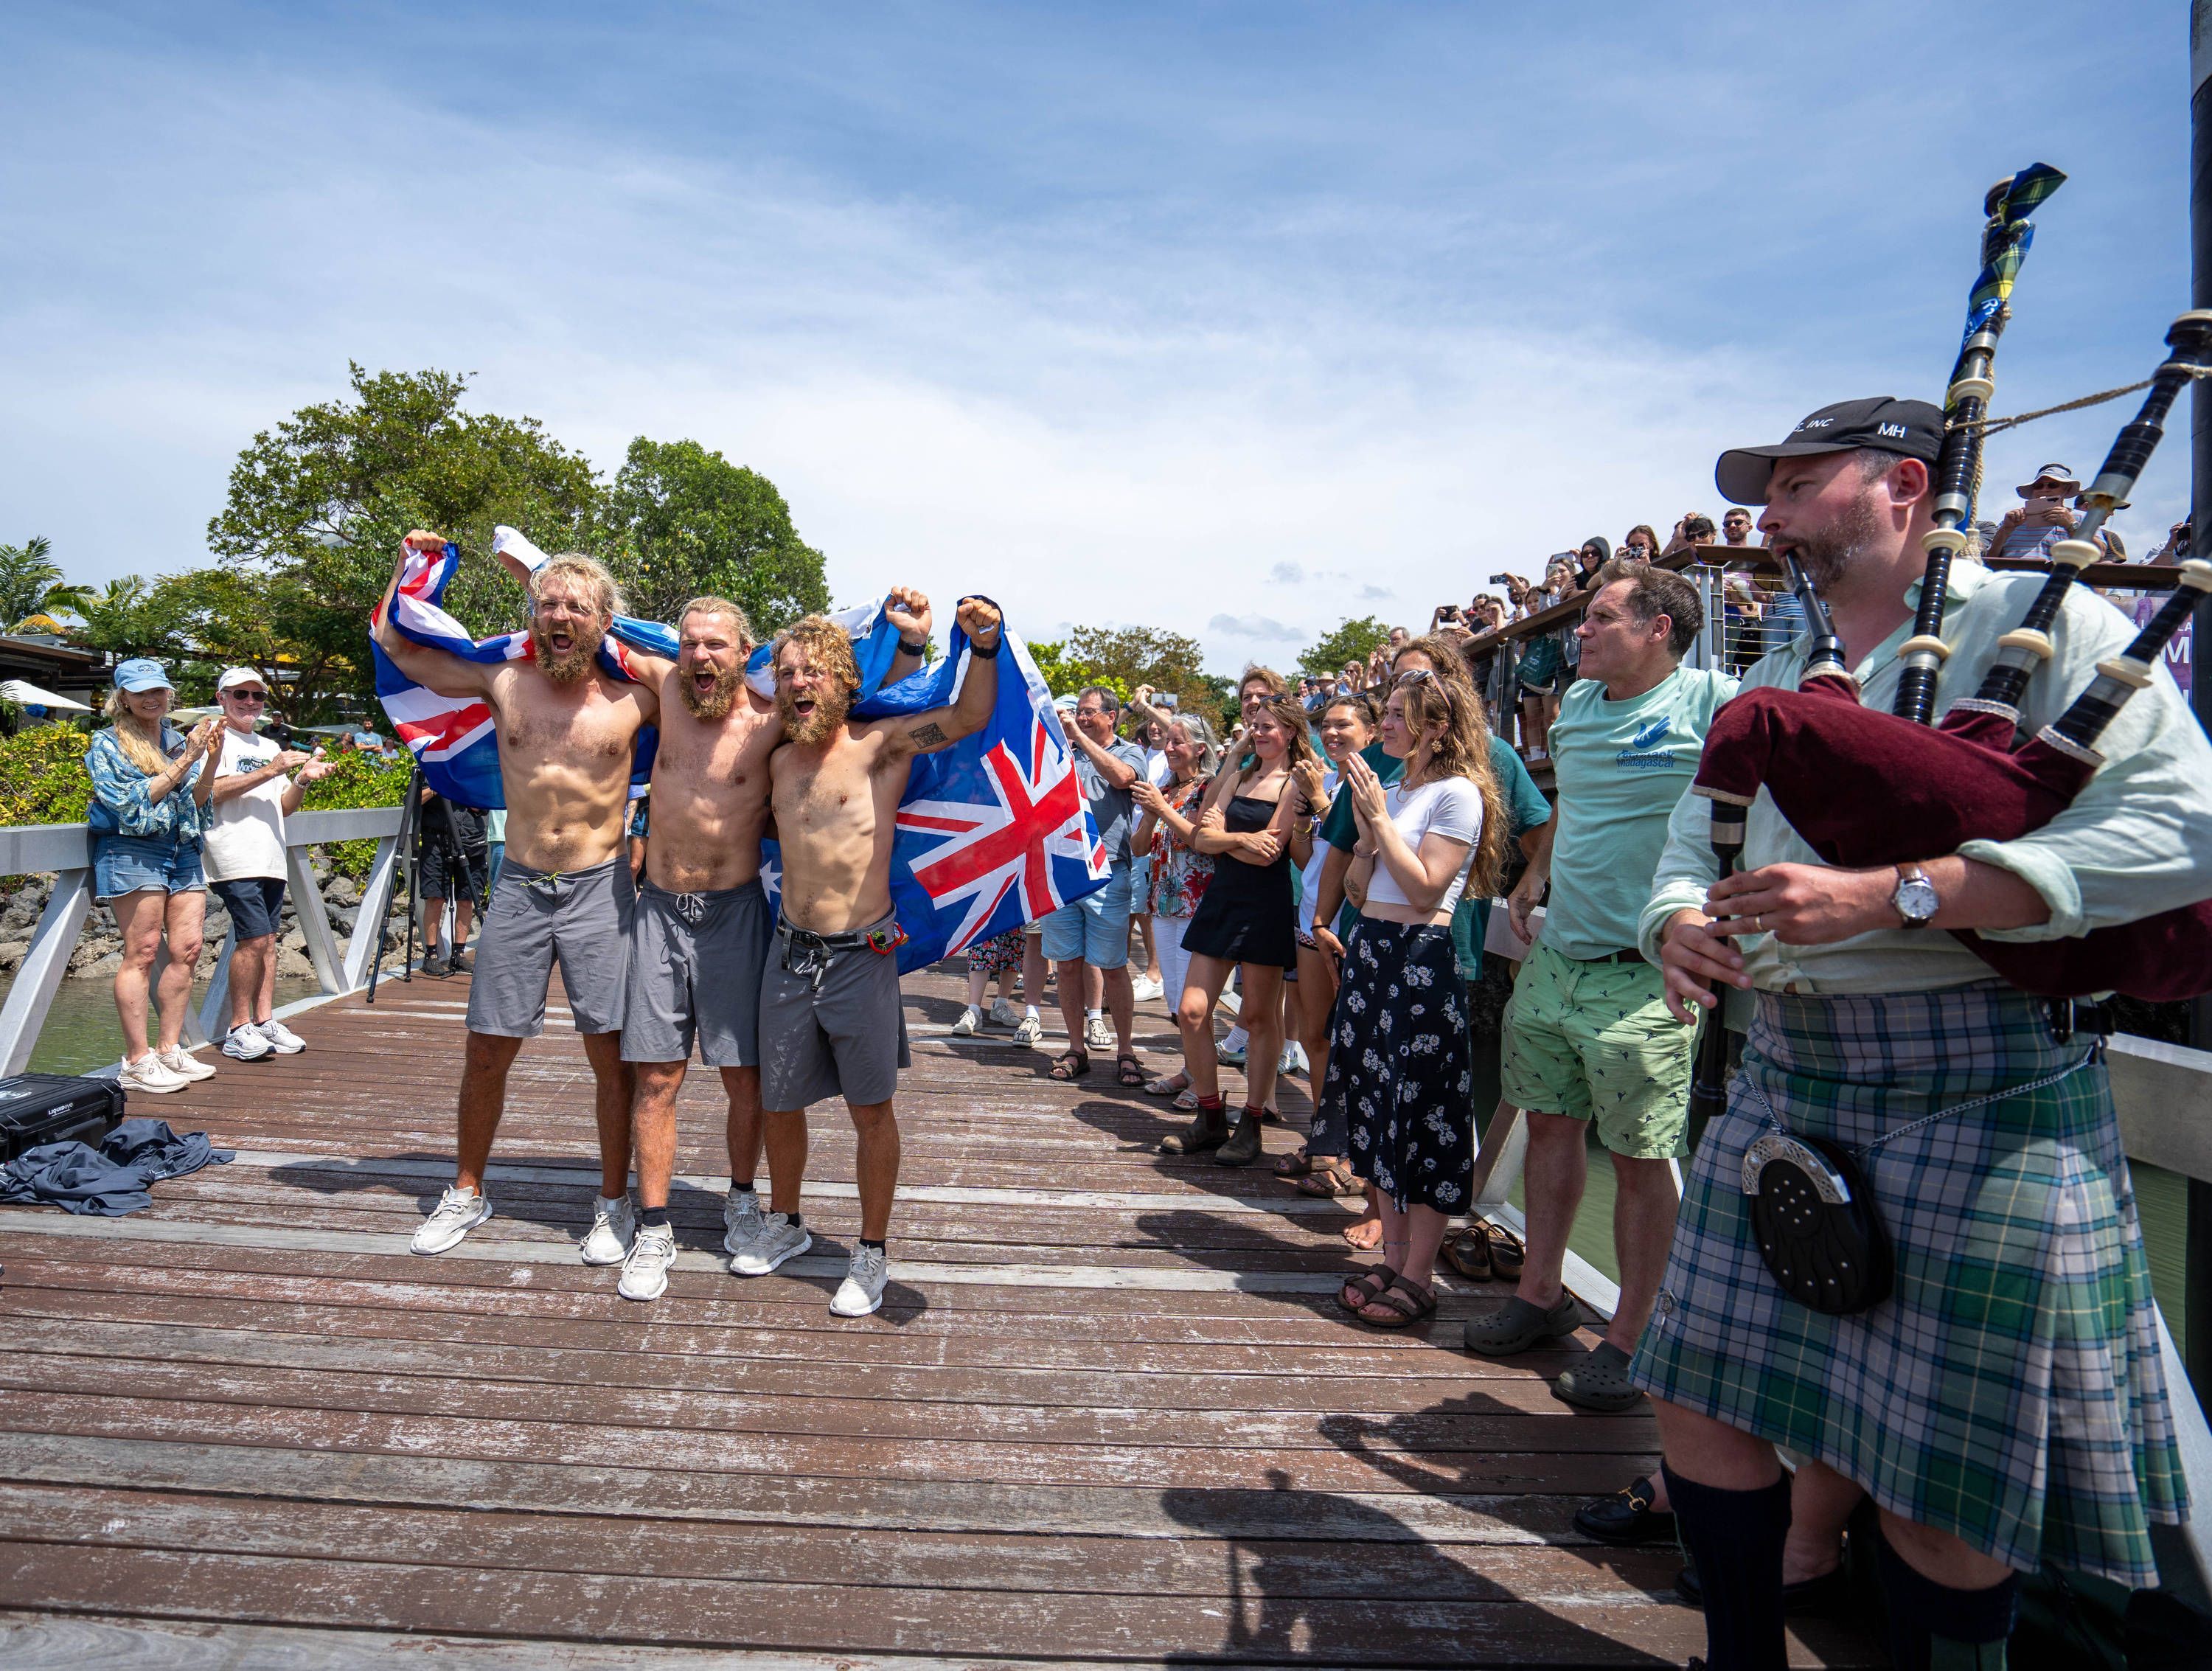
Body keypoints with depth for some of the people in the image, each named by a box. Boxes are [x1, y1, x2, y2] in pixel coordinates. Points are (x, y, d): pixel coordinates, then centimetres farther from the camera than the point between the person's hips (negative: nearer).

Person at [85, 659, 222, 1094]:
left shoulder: (179, 740, 16)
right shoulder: (107, 744, 2)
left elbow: (196, 801, 11)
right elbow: (132, 802, -10)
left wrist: (212, 759, -4)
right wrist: (185, 761, -13)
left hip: (183, 851, 5)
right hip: (132, 851, -5)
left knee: (188, 950, 0)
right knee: (142, 952, -7)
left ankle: (169, 1050, 10)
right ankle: (136, 1062, -4)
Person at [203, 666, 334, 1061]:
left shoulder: (270, 747, 24)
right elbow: (209, 792, -11)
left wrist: (303, 780, 2)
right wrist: (270, 772, -15)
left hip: (271, 858, 7)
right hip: (234, 858, -7)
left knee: (267, 940, 5)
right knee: (254, 938, -13)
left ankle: (265, 1022, 9)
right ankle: (239, 1029, -4)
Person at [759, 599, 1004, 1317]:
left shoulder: (880, 744, -7)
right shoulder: (779, 762, 8)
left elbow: (970, 717, -17)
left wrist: (984, 645, -31)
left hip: (861, 955, -5)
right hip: (790, 952, 5)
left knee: (872, 1110, 6)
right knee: (779, 1104, 15)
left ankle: (872, 1253, 22)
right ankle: (784, 1223, 39)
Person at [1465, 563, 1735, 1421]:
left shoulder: (1712, 703, -12)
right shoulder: (1578, 704, 12)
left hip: (1643, 977, -7)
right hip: (1555, 957, 7)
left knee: (1641, 1158, 2)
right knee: (1551, 1124, 15)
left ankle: (1629, 1339, 17)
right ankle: (1541, 1294, 30)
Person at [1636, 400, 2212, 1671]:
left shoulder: (2044, 622, -3)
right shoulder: (1777, 678, 18)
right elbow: (1694, 843, 17)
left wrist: (1889, 897, -23)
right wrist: (1681, 923, -7)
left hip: (1976, 1096, -6)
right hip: (1783, 1078, 6)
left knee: (1941, 1471, 4)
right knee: (1705, 1402, 9)